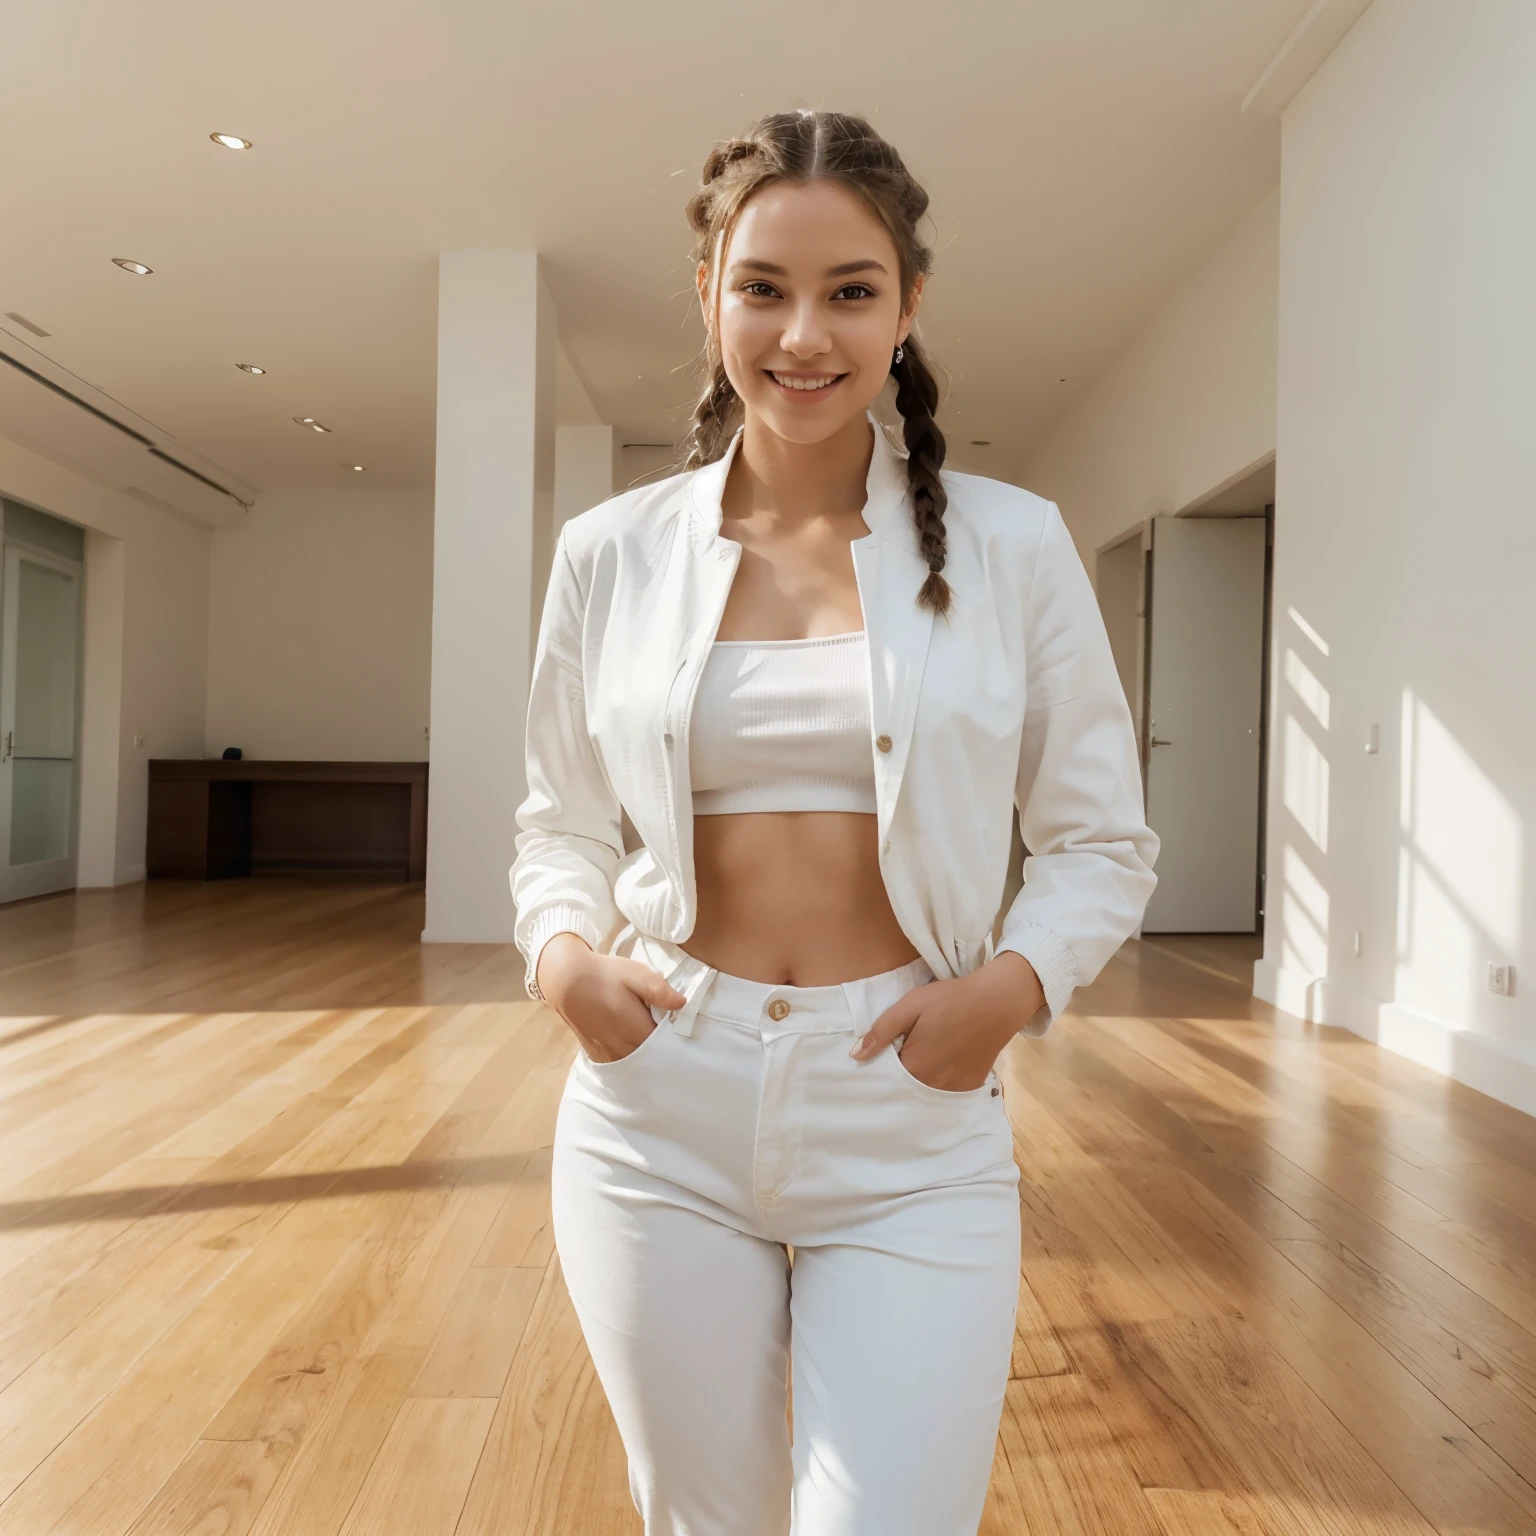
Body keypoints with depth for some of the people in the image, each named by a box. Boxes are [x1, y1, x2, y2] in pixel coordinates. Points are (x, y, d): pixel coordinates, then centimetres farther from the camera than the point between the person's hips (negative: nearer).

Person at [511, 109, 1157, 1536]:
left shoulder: (1009, 543, -1)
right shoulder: (611, 552, 3)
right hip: (658, 1113, 2)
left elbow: (1100, 839, 4)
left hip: (910, 1125, -1)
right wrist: (563, 949, -9)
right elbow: (564, 823, 10)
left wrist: (1015, 982, -14)